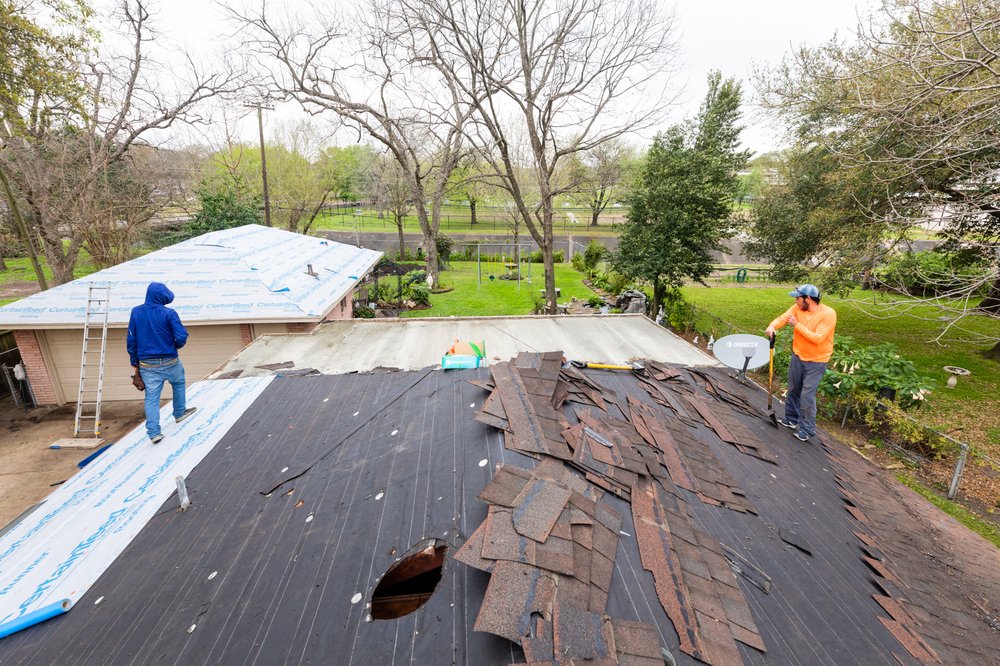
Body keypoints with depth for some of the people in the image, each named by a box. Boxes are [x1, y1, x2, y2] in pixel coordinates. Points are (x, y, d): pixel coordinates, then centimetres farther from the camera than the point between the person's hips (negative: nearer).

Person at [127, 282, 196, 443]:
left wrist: (134, 362, 13)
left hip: (147, 365, 3)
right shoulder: (169, 313, -14)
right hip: (169, 362, -3)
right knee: (179, 383, 25)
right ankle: (179, 413, 40)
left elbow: (131, 339, 4)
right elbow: (182, 336, -19)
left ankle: (154, 432, 3)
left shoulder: (136, 312, -1)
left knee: (151, 397, 5)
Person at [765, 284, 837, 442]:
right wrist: (772, 326, -37)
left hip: (816, 361, -6)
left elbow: (817, 338, -27)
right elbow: (782, 318, -15)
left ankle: (807, 429, 9)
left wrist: (797, 325, -23)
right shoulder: (797, 308, -5)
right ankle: (791, 419, 34)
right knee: (793, 390, 17)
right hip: (798, 356, 6)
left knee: (807, 395, -5)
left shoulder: (828, 314, -21)